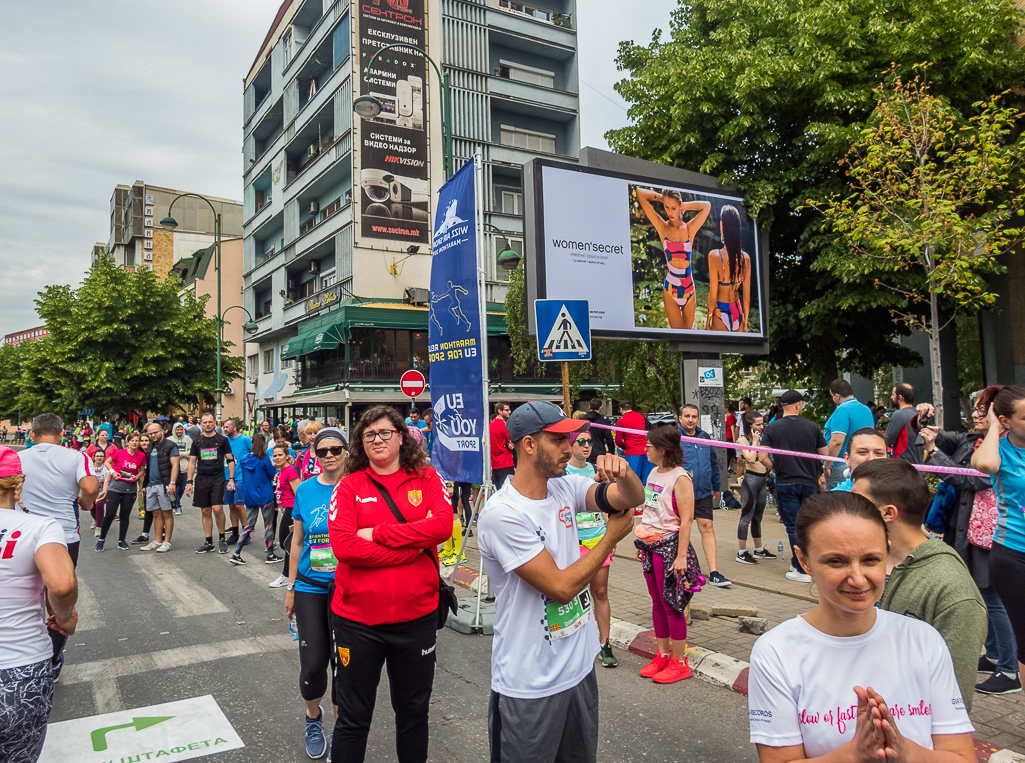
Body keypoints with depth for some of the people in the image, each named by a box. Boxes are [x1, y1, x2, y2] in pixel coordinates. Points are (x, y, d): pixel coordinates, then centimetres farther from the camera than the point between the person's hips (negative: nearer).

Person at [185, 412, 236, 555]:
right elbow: (192, 462, 13)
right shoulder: (197, 441, 10)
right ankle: (209, 543, 15)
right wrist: (189, 482, 6)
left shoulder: (222, 440, 2)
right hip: (201, 479, 3)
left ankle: (222, 538, 4)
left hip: (218, 478, -3)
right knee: (205, 511, 7)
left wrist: (231, 479, -5)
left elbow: (230, 460, 4)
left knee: (217, 508, -14)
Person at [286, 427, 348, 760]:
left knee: (343, 661, 5)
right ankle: (313, 718, 34)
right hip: (310, 588, 2)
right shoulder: (305, 490, 1)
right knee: (313, 663, 4)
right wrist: (291, 588, 10)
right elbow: (297, 542, 8)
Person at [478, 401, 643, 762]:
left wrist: (624, 473, -29)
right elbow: (561, 587, -24)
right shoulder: (501, 514, -24)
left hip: (581, 666, 7)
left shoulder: (565, 487, -2)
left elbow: (632, 499, -6)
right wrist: (612, 535, -13)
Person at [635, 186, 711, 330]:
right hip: (671, 289, -2)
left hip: (689, 288, 2)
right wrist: (661, 198, 4)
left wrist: (685, 206, 4)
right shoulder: (662, 227, -3)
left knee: (688, 329, 12)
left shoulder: (690, 228, 2)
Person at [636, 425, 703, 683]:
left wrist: (681, 556, -21)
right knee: (657, 603, 14)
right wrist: (642, 542, 16)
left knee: (672, 604, 0)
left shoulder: (680, 478, -15)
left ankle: (679, 662, 12)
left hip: (669, 545, -8)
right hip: (650, 545, 8)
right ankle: (662, 656, 26)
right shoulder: (654, 473, 10)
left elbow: (686, 520, -17)